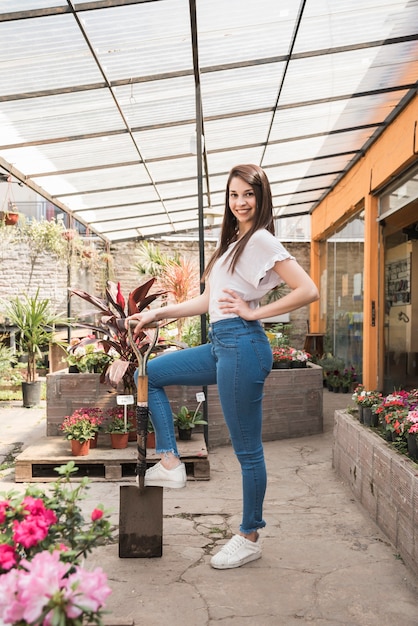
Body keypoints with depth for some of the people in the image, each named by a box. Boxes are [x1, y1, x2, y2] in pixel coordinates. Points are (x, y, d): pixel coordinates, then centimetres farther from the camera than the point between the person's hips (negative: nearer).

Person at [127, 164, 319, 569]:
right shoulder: (232, 242, 19)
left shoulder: (261, 239, -8)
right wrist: (158, 314, 16)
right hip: (220, 345, 10)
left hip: (241, 345, -10)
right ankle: (170, 464, 14)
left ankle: (249, 538, 18)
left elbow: (308, 291, -16)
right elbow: (208, 301, 21)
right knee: (149, 375, 16)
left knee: (247, 448, 2)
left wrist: (254, 311, -12)